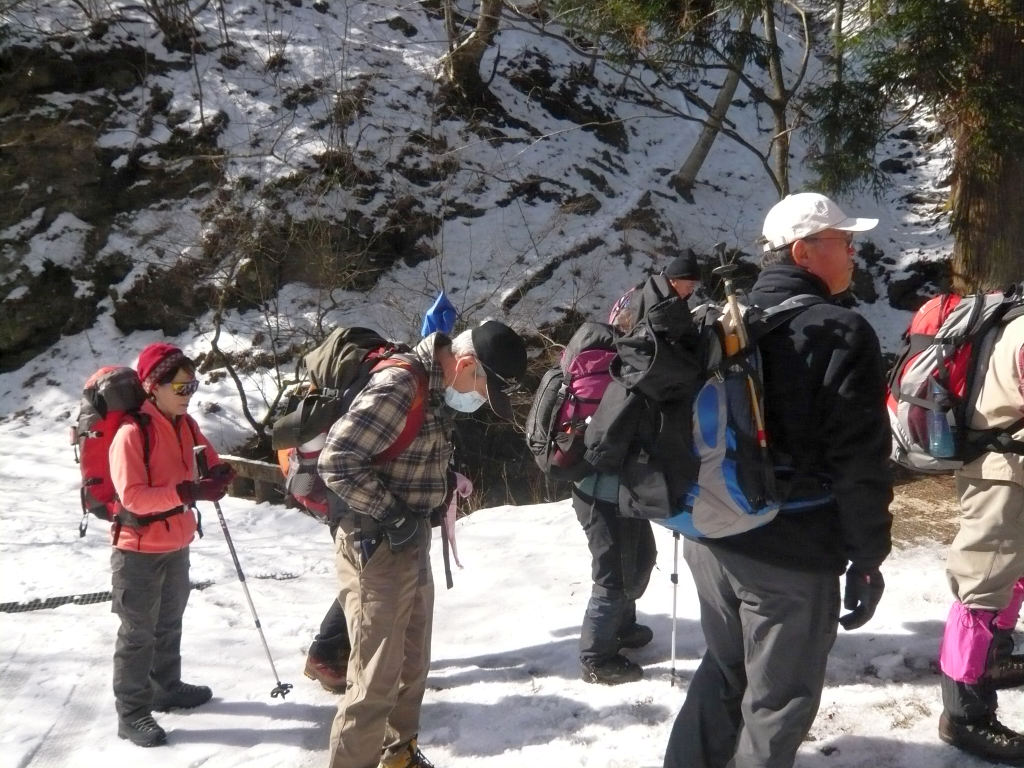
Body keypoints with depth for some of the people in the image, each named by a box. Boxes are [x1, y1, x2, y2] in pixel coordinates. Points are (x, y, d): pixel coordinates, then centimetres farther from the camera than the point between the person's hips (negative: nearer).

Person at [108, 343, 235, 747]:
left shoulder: (185, 425, 3)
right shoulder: (132, 433, -20)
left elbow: (211, 465, 9)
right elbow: (132, 496, -26)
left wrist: (218, 475, -16)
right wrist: (188, 492, -34)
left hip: (177, 544, 8)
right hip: (139, 549, -8)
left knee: (169, 623, 22)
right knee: (138, 632, 1)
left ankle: (167, 687, 38)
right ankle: (131, 712, 12)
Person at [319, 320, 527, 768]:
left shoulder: (434, 389, 7)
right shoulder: (397, 387, -23)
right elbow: (337, 460, -26)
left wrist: (447, 480, 3)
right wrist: (391, 516, -20)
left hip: (410, 544, 10)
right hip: (376, 548, -10)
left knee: (412, 665, 21)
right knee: (377, 679, -2)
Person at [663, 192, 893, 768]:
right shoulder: (841, 335, -14)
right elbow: (861, 462, -16)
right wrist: (868, 557, -8)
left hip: (713, 539, 7)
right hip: (793, 554, -7)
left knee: (723, 672, 23)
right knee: (778, 700, 9)